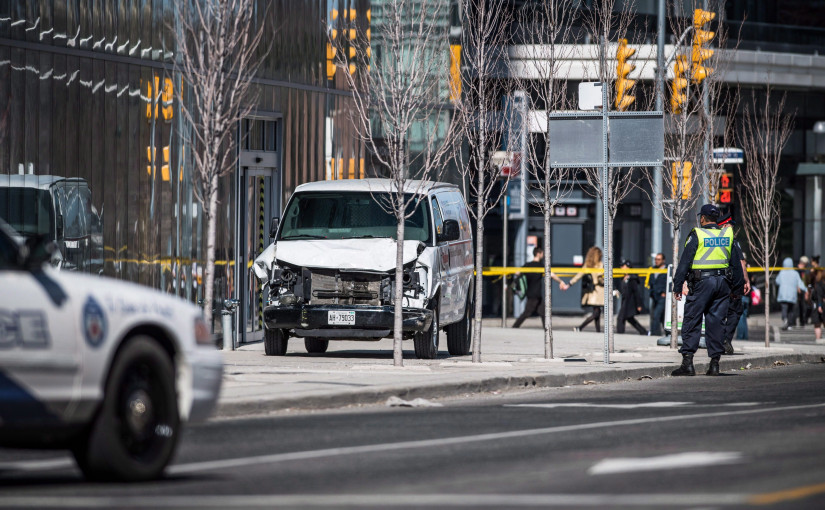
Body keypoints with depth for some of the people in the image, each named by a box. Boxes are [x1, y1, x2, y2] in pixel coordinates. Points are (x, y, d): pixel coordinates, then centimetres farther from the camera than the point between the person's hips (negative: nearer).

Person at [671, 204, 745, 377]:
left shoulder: (696, 235, -5)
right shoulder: (728, 235, 10)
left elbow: (685, 262, -6)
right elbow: (737, 263, 13)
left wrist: (677, 286, -4)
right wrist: (738, 286, 21)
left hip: (702, 284, -5)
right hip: (723, 282, 5)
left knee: (691, 322, -2)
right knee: (716, 322, 8)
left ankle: (687, 362, -8)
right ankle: (714, 363, 6)